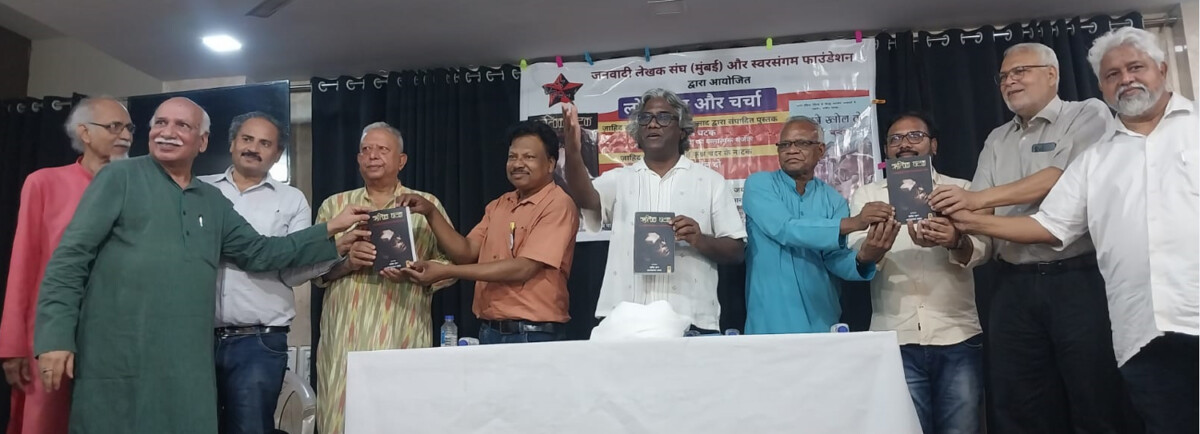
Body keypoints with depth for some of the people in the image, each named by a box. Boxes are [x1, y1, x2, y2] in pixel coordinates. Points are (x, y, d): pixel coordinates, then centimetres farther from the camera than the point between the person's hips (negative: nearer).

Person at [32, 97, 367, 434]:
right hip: (117, 361, -5)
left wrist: (331, 230, 9)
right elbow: (71, 256, -5)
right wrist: (55, 336, -13)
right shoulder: (120, 178, 0)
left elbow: (260, 252, 15)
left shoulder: (213, 202, 16)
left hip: (189, 365, 5)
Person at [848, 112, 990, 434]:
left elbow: (982, 248, -4)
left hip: (958, 338, 1)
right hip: (896, 341, 0)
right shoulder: (867, 196, 12)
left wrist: (956, 241, -27)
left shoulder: (961, 189, 12)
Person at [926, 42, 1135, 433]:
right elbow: (979, 208, 8)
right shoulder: (997, 141, 17)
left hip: (1081, 279, -5)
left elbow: (1061, 179, -15)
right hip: (1015, 286, 5)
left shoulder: (1088, 116, 1)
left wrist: (977, 197, -19)